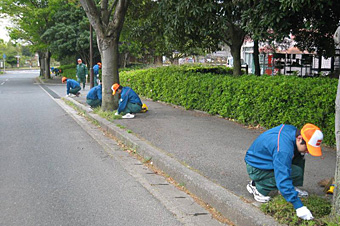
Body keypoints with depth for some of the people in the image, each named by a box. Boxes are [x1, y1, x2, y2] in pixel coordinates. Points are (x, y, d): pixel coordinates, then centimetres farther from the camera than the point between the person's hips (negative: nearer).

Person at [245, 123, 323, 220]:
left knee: (299, 155, -3)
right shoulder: (283, 149, -37)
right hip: (256, 169, -9)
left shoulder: (292, 130, -9)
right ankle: (258, 187, -8)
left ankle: (290, 189, 7)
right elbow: (283, 179, -38)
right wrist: (299, 207, -35)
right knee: (296, 172, -21)